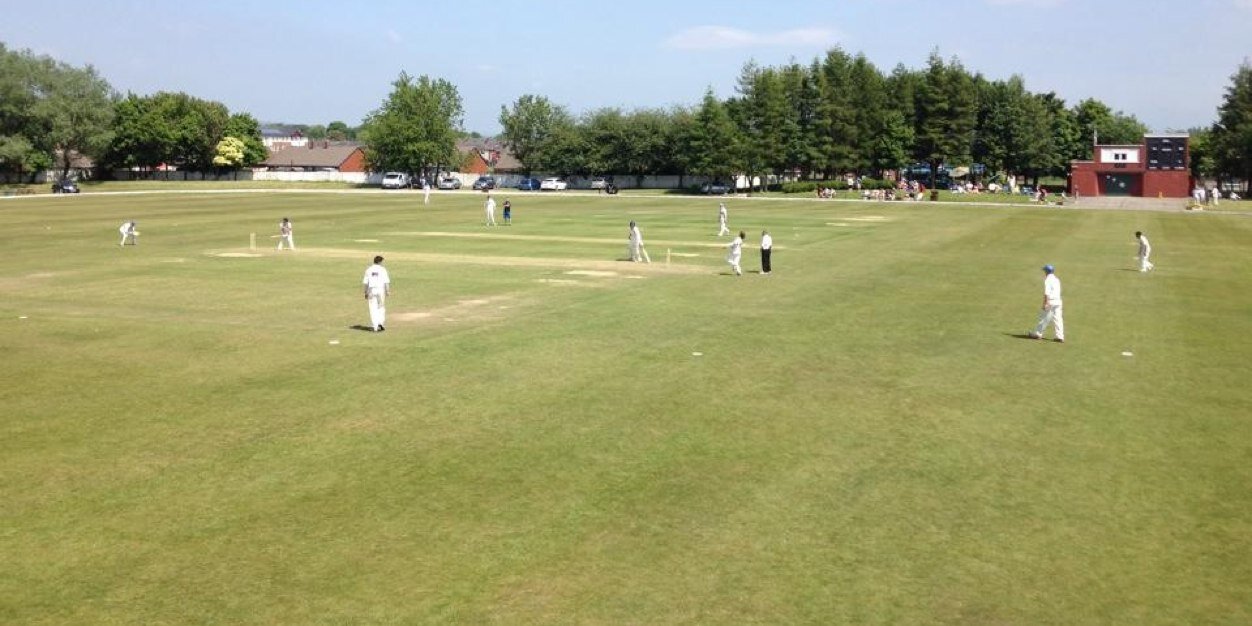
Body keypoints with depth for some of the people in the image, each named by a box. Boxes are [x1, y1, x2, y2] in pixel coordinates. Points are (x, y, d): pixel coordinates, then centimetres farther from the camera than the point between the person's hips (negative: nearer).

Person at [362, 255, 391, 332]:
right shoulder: (382, 269, -2)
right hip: (381, 290, -2)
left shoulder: (368, 270, 6)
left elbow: (365, 282, 6)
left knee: (373, 309, 5)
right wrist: (388, 291, -8)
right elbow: (386, 281, -9)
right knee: (381, 307, 11)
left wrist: (366, 292, 12)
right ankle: (380, 323, -4)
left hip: (371, 290, 2)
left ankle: (374, 326, 3)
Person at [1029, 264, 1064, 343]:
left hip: (1050, 301, -7)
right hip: (1058, 301, 7)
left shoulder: (1048, 280, -10)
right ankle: (1060, 337, 1)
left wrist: (1045, 303, -18)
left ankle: (1038, 334, 9)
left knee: (1044, 318, 1)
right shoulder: (1057, 280, 15)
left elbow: (1046, 293, -17)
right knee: (1057, 319, 5)